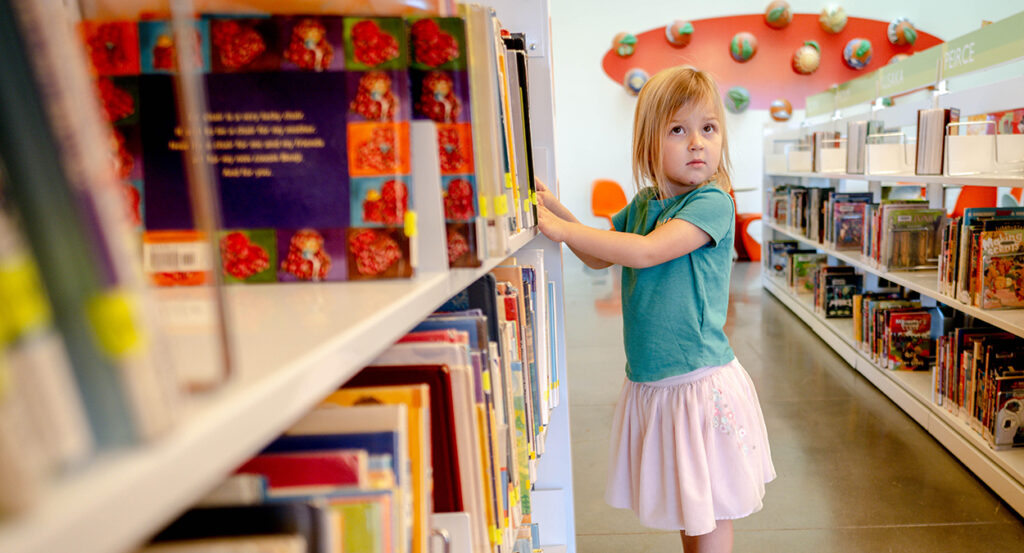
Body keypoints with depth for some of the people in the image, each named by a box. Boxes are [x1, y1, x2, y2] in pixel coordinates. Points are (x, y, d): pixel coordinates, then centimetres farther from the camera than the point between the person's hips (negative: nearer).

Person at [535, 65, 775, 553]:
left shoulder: (713, 202, -16)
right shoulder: (644, 202, 7)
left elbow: (645, 252, -28)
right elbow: (599, 258, 16)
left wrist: (562, 228, -23)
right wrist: (555, 207, 4)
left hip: (701, 384, -7)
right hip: (651, 385, 7)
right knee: (685, 511, 23)